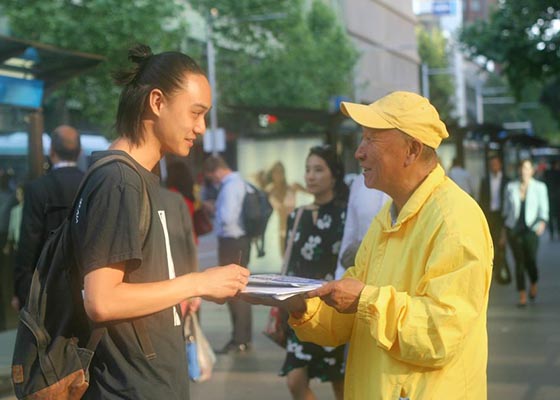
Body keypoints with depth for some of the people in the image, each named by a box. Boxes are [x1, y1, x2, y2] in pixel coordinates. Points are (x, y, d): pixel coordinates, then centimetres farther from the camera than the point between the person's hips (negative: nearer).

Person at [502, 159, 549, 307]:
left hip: (531, 229, -2)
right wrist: (504, 228, 15)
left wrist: (542, 222, -18)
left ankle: (534, 283, 23)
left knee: (530, 261, -10)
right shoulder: (511, 187, 8)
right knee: (519, 262, -2)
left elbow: (544, 208, 0)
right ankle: (522, 296, 4)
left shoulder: (540, 187, 2)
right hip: (513, 229, 2)